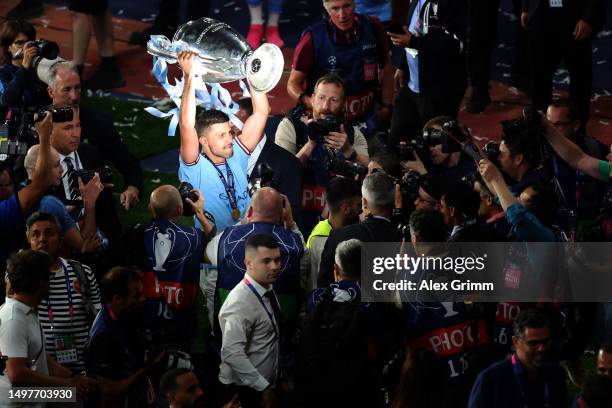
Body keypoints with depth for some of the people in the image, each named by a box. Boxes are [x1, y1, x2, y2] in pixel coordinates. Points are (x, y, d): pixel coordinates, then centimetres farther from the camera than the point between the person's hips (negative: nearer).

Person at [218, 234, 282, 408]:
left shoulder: (268, 291, 5)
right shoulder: (241, 302, -22)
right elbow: (232, 353, -29)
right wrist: (264, 388, -25)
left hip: (265, 386, 8)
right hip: (245, 391, -8)